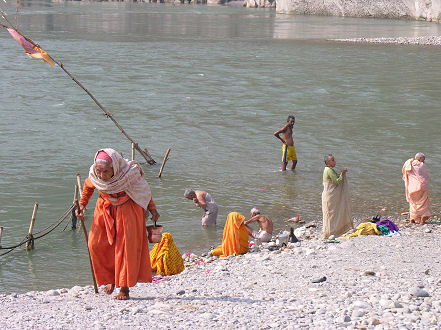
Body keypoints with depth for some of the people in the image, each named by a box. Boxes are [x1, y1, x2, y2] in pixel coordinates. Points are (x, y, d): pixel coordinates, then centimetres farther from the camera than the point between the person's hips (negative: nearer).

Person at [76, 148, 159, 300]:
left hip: (127, 209, -3)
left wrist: (152, 208, 0)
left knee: (126, 247, -9)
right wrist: (82, 204, -3)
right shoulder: (94, 176, -20)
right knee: (96, 244, -6)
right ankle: (111, 279, 14)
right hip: (105, 209, 3)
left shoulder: (129, 175, -29)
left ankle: (124, 288, -2)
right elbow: (88, 186, 6)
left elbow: (144, 190, -8)